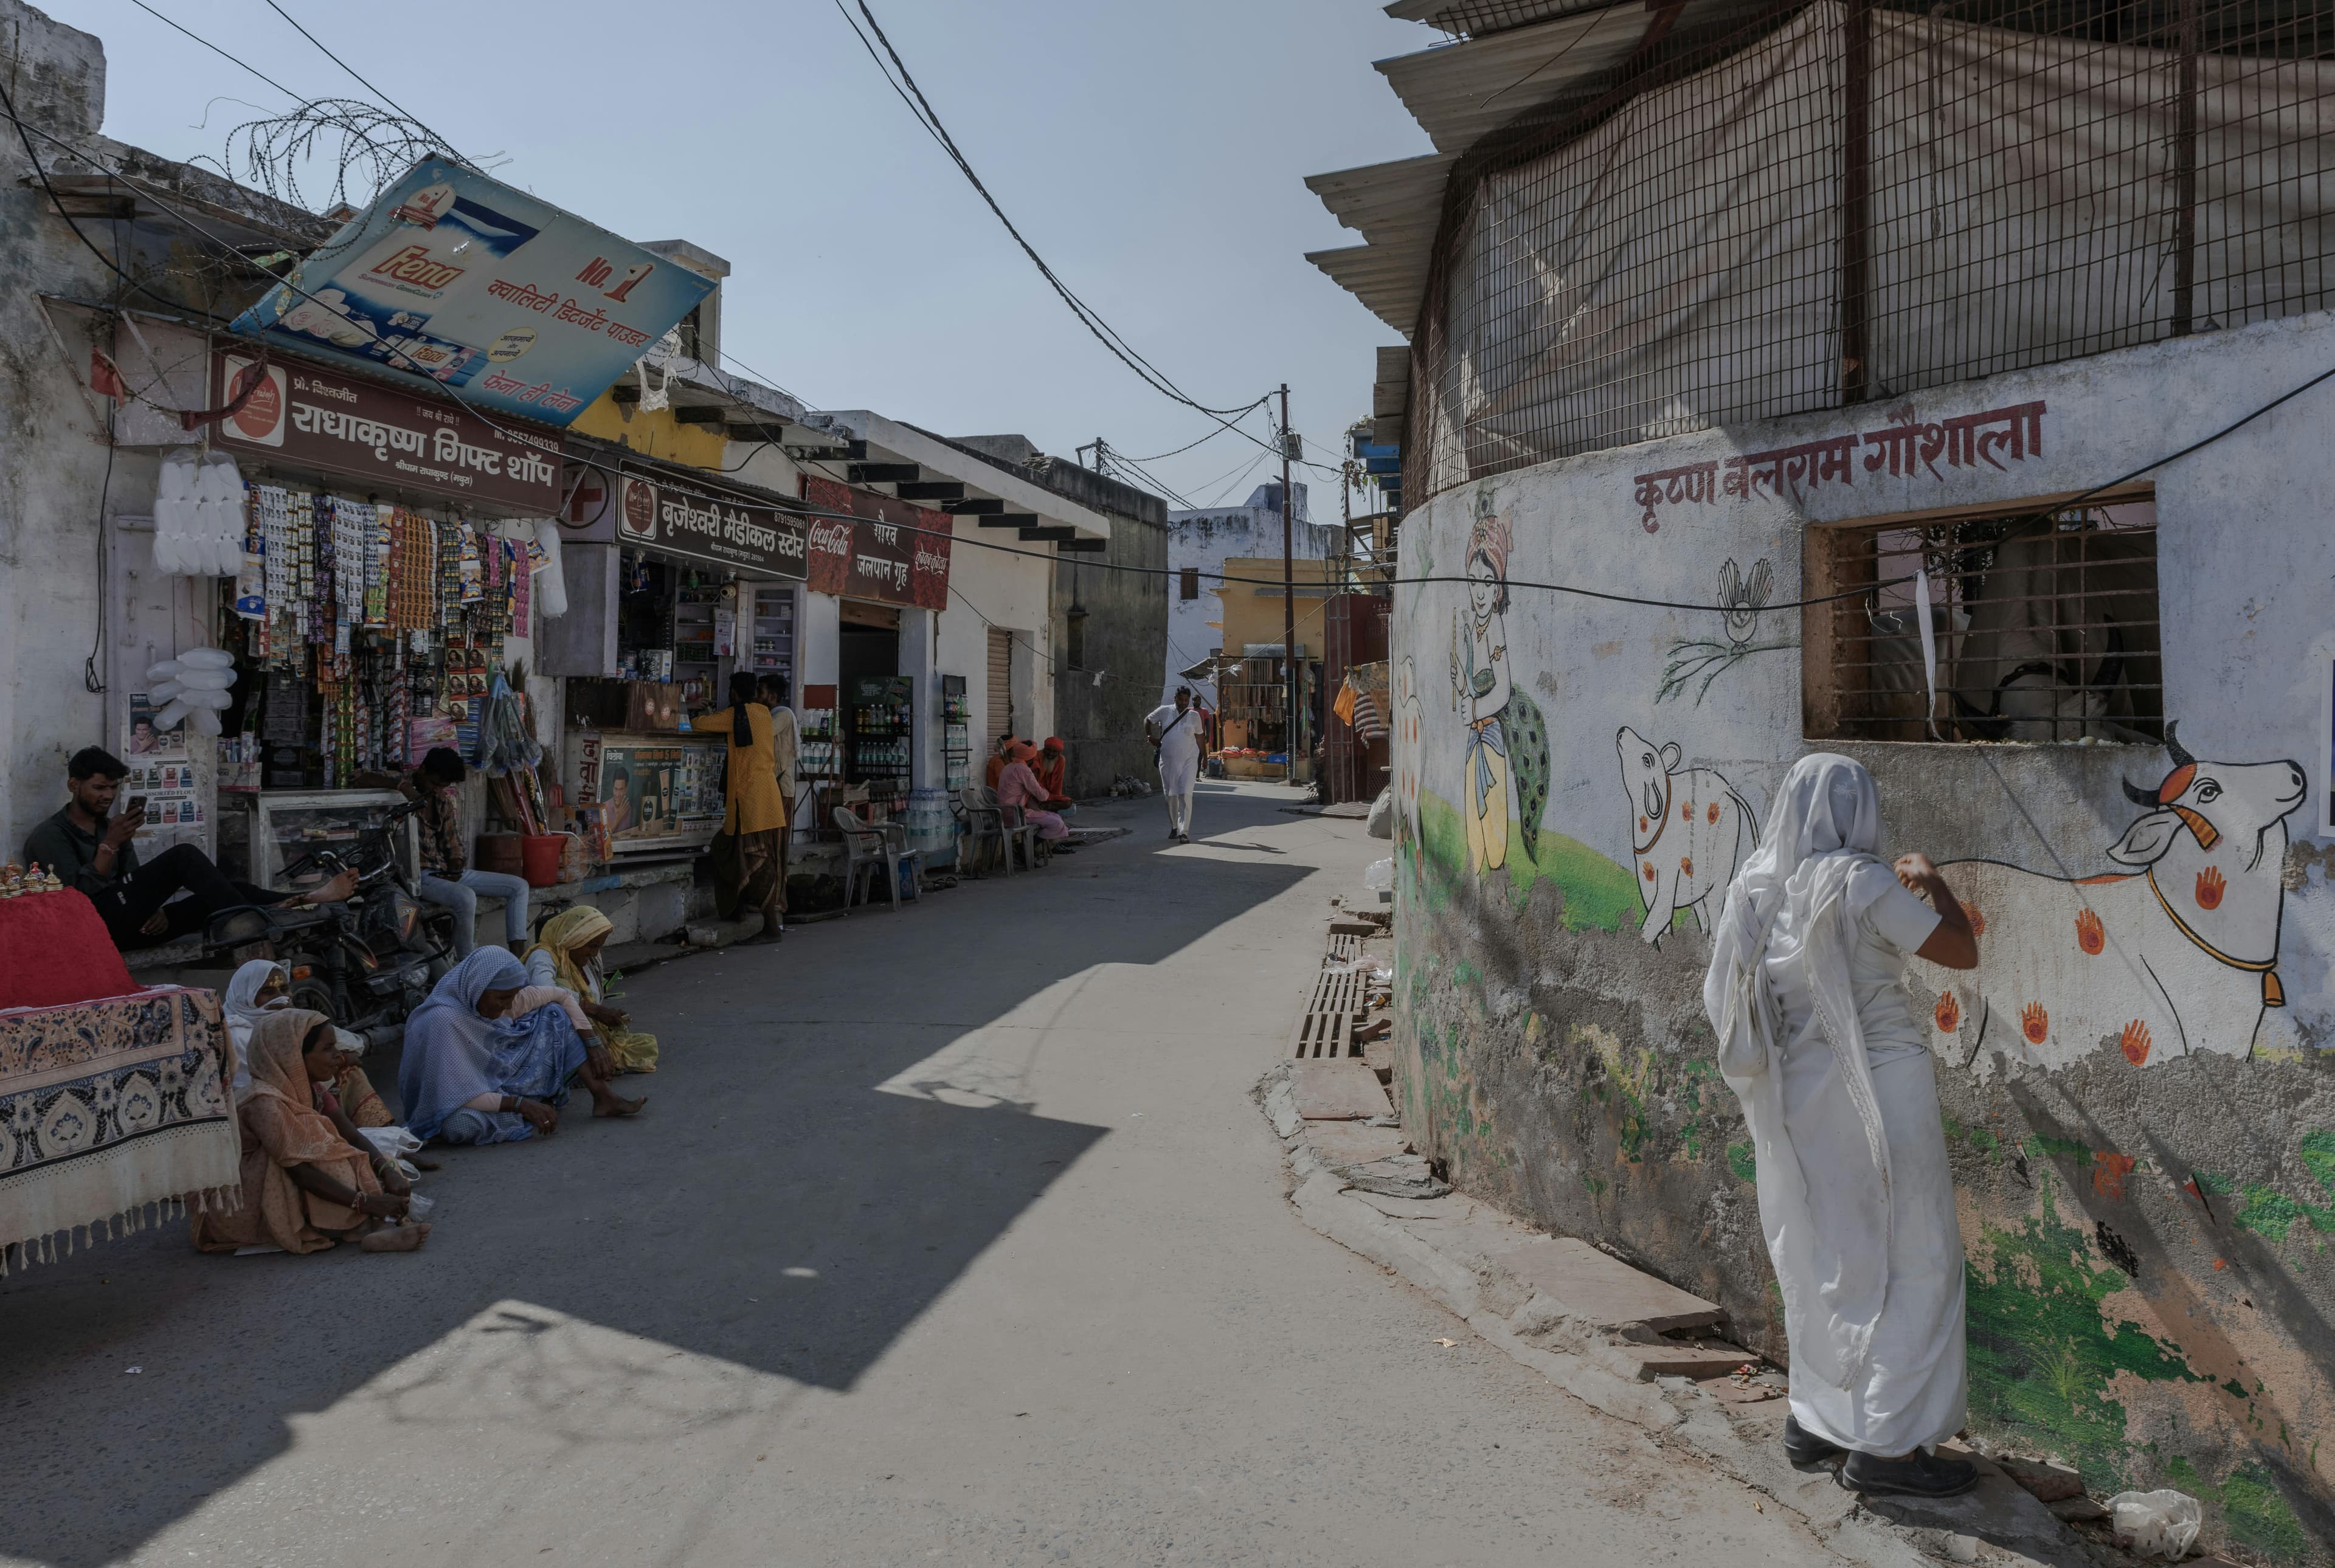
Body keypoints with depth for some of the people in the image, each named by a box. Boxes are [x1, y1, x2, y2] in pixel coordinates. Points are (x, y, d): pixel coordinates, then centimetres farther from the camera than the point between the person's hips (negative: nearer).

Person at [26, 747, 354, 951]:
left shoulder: (110, 826, 24)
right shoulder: (48, 836, 2)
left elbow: (136, 885, 17)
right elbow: (78, 891, -13)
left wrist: (159, 910, -3)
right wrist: (110, 845, -20)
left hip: (130, 925, 7)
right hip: (100, 924, -7)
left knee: (220, 890, -11)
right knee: (184, 857, -23)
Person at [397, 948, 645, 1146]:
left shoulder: (502, 996, -12)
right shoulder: (445, 1020, -33)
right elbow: (458, 1095, -33)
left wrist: (594, 1046, -11)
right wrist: (522, 1105, -33)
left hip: (498, 1082, 7)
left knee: (553, 1015, -4)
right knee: (461, 1125, -43)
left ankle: (603, 1096, -9)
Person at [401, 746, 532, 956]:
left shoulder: (444, 801, 13)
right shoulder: (403, 792, -7)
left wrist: (455, 869, -4)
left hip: (447, 871, 9)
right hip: (420, 874, -9)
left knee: (519, 886, 0)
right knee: (466, 897, -39)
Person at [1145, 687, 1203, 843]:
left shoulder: (1195, 716, 3)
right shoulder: (1164, 711, 1)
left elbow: (1198, 738, 11)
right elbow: (1148, 720, 16)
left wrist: (1200, 763, 12)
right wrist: (1150, 737, 4)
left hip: (1189, 760, -1)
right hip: (1168, 760, 1)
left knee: (1185, 795, -12)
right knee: (1171, 795, 9)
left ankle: (1184, 832, -14)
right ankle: (1174, 827, 29)